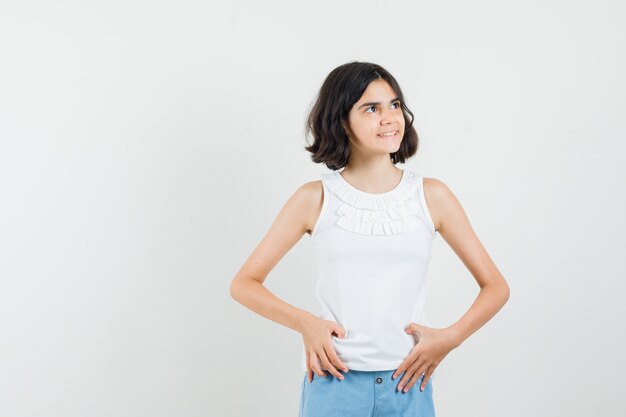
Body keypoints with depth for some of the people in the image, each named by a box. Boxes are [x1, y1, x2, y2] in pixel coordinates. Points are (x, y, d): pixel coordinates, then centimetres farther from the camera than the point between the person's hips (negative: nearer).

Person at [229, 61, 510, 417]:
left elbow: (496, 286, 6)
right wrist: (304, 322, -13)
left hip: (408, 385, 1)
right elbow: (244, 284, 3)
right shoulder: (315, 199, -1)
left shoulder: (431, 196, 1)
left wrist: (449, 338, -10)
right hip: (334, 382, -1)